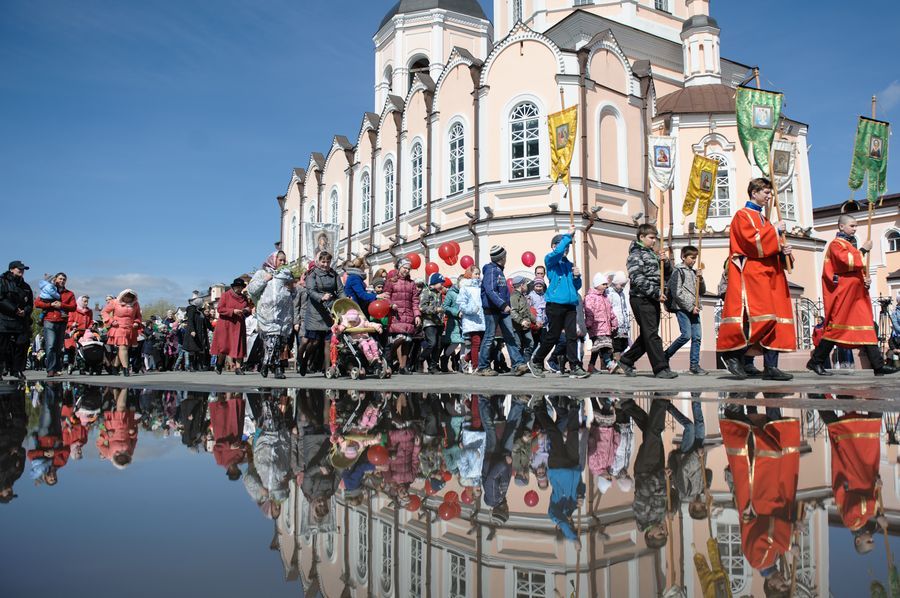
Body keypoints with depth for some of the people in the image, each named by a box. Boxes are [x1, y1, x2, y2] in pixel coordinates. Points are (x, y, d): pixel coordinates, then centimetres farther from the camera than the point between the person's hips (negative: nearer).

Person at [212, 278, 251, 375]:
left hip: (239, 326, 4)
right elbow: (219, 309, -7)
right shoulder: (226, 295, 1)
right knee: (224, 346, -5)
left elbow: (248, 312, 23)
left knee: (239, 346, -4)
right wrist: (233, 311, -17)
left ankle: (238, 367, -3)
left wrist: (247, 310, -1)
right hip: (226, 325, -4)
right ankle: (219, 366, 16)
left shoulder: (244, 298, 14)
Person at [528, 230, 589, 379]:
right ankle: (535, 362, 15)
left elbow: (576, 287, 22)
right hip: (555, 304, -6)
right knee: (552, 336, -1)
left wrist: (577, 277, 2)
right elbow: (558, 252, -21)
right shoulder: (550, 260, 4)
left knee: (572, 336, -1)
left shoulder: (569, 264, 21)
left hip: (571, 305, 6)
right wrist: (568, 236, -13)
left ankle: (575, 367, 0)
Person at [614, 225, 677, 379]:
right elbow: (637, 278, -18)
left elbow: (668, 273, 24)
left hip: (653, 300, 9)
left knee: (647, 335, 12)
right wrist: (656, 292, -20)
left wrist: (665, 262, 2)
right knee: (652, 334, -8)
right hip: (641, 299, -9)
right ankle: (661, 368, -7)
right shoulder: (636, 254, -6)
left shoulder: (653, 254, 20)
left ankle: (626, 360, 23)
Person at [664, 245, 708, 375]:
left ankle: (694, 365, 5)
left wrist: (700, 280, 2)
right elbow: (677, 293, -10)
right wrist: (690, 307, -12)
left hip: (694, 309, 7)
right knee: (686, 335, -15)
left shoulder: (694, 272, 19)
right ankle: (665, 356, 2)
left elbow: (702, 292, 20)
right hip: (682, 308, -7)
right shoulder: (678, 271, -2)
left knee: (697, 337, 0)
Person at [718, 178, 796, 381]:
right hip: (750, 274, -9)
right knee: (761, 317, -19)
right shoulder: (743, 215, 0)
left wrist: (782, 251, 5)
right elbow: (752, 241, -16)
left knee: (774, 320, 1)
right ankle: (734, 352, -6)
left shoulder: (763, 219, 27)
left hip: (768, 274, 9)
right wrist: (775, 231, -7)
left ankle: (771, 367, 0)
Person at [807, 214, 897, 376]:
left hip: (856, 293, 9)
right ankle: (816, 361, -3)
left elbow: (857, 268, 25)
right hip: (843, 294, -9)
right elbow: (849, 261, -22)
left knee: (867, 328, 4)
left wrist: (866, 279, 6)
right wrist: (863, 250, -11)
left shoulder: (850, 244, 22)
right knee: (837, 326, -9)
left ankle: (878, 365, 3)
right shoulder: (836, 244, -6)